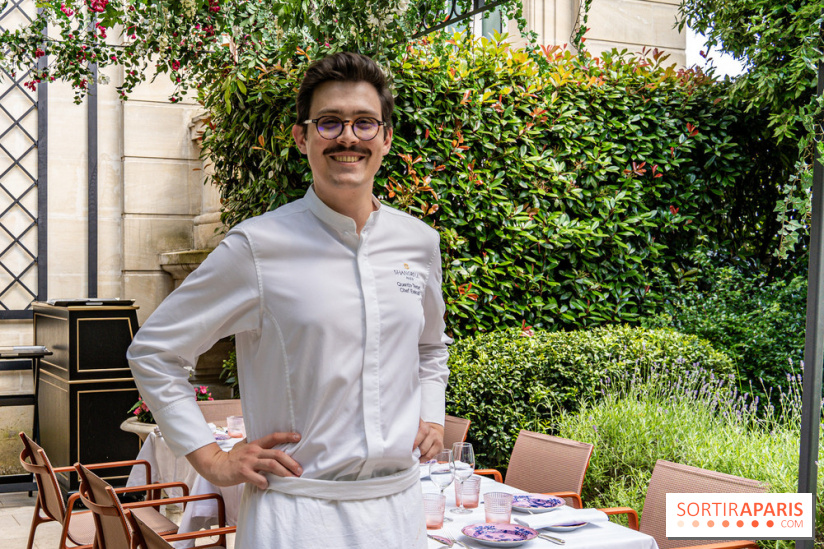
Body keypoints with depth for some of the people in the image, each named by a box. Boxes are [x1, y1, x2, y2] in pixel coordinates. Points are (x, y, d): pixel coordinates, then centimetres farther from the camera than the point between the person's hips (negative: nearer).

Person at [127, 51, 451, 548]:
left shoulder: (420, 243, 4)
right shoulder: (258, 247, -10)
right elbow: (153, 350, -2)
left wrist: (432, 415, 9)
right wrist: (211, 459, -6)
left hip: (400, 505, 5)